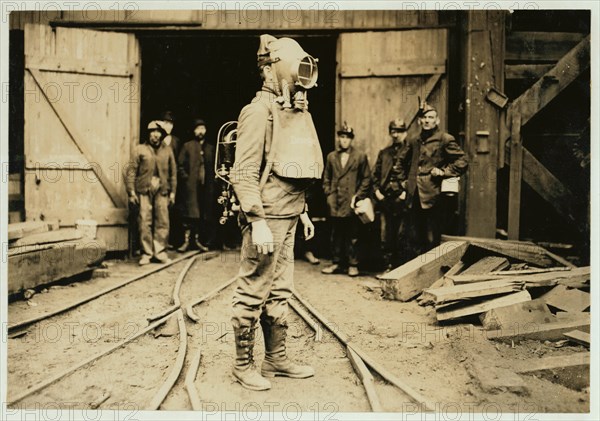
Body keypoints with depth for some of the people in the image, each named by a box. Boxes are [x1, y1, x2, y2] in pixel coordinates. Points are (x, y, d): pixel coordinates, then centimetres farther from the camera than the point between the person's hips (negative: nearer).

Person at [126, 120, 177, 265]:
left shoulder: (168, 151, 14)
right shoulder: (140, 149, 8)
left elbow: (173, 172, 15)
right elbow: (131, 171, 4)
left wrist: (172, 192, 9)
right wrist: (131, 192, -4)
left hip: (162, 191, 2)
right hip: (144, 190, -1)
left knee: (162, 222, -2)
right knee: (144, 222, -3)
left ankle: (160, 251, 8)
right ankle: (146, 253, 4)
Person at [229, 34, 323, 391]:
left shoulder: (296, 111, 15)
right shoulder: (260, 110, -11)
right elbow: (244, 172, -17)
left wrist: (302, 210, 20)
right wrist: (258, 221, -22)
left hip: (288, 218, 9)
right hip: (266, 218, -9)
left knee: (280, 292, 15)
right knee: (254, 292, 2)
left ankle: (277, 358, 28)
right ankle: (243, 364, 17)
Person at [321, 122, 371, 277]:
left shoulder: (360, 157, 5)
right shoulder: (331, 157, 13)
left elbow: (366, 179, 4)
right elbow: (326, 178, 17)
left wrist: (358, 196, -5)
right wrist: (329, 194, 4)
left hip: (351, 203, -3)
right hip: (335, 203, 3)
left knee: (352, 235, 1)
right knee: (336, 235, 8)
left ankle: (352, 264, 9)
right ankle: (337, 263, 17)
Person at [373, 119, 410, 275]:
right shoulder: (384, 153, 18)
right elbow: (376, 174, 18)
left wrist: (407, 192, -12)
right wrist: (377, 191, 5)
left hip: (402, 199, -4)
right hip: (385, 198, 5)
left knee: (401, 236, 1)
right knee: (385, 235, 6)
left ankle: (400, 267, 10)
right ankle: (387, 267, 15)